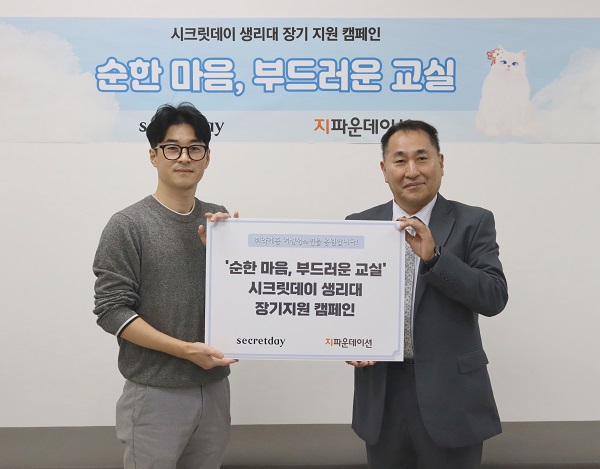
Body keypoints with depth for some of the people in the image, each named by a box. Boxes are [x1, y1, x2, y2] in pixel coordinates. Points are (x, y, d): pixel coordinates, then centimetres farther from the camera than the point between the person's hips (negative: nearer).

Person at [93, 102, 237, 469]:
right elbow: (111, 310, -12)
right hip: (156, 393, -4)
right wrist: (185, 350, -18)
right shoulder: (128, 225, -9)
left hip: (214, 387, 5)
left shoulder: (220, 220, 4)